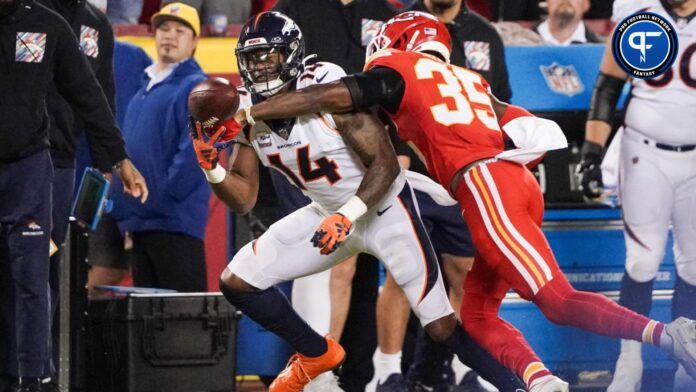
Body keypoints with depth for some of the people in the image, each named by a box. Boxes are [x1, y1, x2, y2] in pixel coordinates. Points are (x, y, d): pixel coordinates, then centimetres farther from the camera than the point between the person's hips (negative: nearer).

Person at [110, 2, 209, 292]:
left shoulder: (196, 88, -6)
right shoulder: (146, 88, 21)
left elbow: (194, 152, -17)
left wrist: (163, 196, -19)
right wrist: (123, 204, 15)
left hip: (175, 221, -9)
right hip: (139, 220, 9)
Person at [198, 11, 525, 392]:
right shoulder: (248, 112, -7)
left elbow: (386, 165, -25)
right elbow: (243, 199, -2)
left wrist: (347, 216, -37)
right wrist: (211, 168, -21)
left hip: (385, 209, -7)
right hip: (329, 213, 7)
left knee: (443, 328, -12)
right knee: (236, 282, 0)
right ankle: (317, 354, 19)